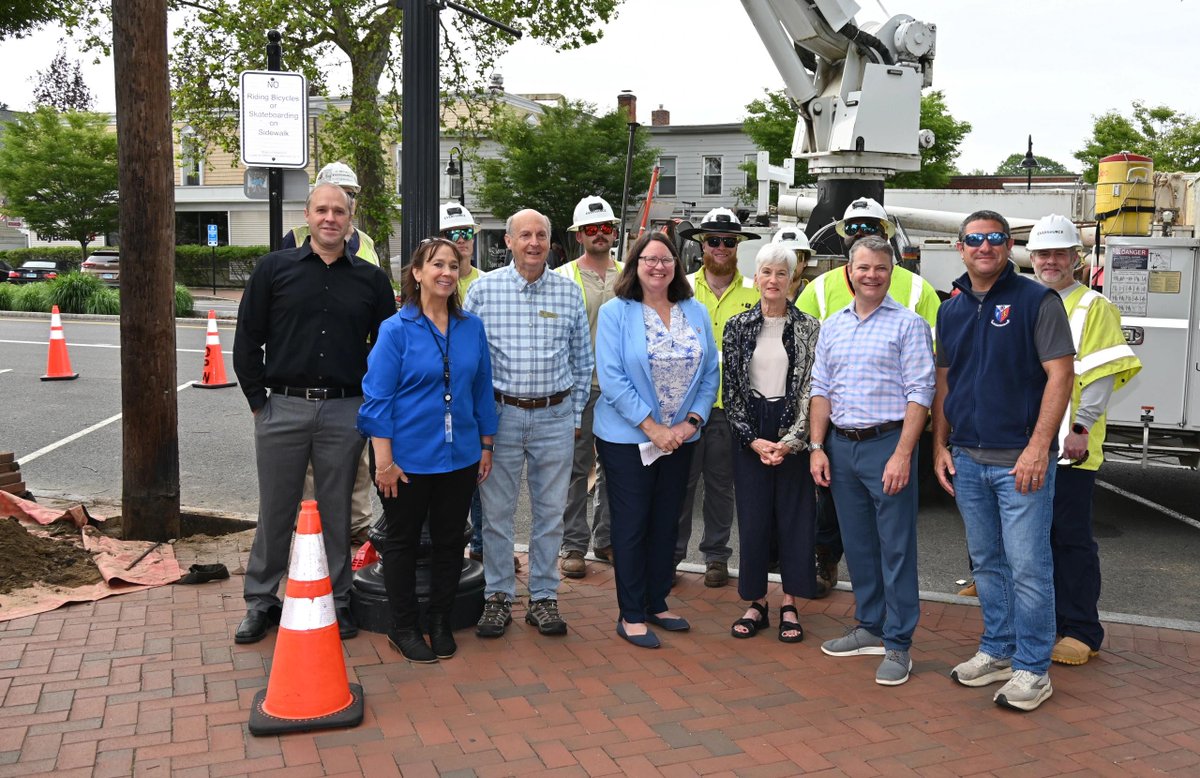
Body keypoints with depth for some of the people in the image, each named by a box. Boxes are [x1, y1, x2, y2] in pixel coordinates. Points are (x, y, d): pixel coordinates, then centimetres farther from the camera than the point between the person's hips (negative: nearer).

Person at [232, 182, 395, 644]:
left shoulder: (371, 279, 7)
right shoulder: (274, 269, 4)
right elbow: (247, 339, 4)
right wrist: (258, 399, -1)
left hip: (345, 411, 1)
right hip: (282, 409, 0)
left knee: (337, 512, 9)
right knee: (275, 510, 9)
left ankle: (336, 601, 22)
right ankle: (260, 601, 24)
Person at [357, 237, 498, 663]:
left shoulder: (472, 328, 4)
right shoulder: (396, 329, -9)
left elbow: (482, 390, 10)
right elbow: (378, 397, -10)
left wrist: (486, 446, 9)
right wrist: (384, 461, -14)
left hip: (459, 456, 4)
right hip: (409, 457, -4)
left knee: (450, 540, 13)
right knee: (403, 541, 10)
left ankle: (441, 624, 30)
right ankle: (403, 628, 24)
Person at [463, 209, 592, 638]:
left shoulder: (569, 292, 5)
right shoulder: (484, 288, 0)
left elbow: (582, 359, 12)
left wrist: (575, 412, 9)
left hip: (555, 415, 2)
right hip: (501, 413, -1)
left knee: (550, 512, 8)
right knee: (497, 511, 5)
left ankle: (544, 597, 20)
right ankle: (498, 596, 20)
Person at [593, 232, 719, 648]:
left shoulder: (696, 312, 6)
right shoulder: (615, 312, -7)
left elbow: (710, 373, 6)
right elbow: (612, 379, -14)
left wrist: (692, 420, -7)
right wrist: (652, 427, -17)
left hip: (680, 438, 5)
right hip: (627, 438, -4)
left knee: (666, 522, 13)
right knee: (631, 524, 2)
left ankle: (657, 604, 27)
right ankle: (630, 615, 13)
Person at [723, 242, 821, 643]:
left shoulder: (808, 328, 0)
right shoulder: (737, 326, 3)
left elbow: (812, 389, -4)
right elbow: (731, 389, 1)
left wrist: (790, 440, -13)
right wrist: (755, 440, -7)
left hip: (794, 433, -1)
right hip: (749, 435, 1)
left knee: (795, 515, 3)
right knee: (752, 516, 4)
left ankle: (789, 605, 16)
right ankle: (756, 603, 16)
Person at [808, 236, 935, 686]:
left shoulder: (908, 324, -4)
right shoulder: (832, 327, 12)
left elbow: (919, 393, -10)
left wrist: (902, 454, -17)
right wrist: (818, 447, 6)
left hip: (887, 443, -5)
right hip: (841, 446, 6)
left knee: (896, 547, -1)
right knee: (857, 544, 14)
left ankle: (898, 644, 8)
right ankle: (870, 628, 28)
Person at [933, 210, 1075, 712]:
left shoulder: (1037, 301, -6)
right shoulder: (951, 310, 12)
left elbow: (1060, 374, -10)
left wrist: (1038, 447, -17)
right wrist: (940, 446, 9)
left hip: (1021, 460, -5)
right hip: (967, 461, 6)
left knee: (1028, 566, -2)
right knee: (986, 562, 15)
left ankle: (1032, 670, 10)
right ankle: (997, 651, 28)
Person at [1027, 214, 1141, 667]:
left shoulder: (1093, 308, -2)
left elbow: (1102, 375, -10)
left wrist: (1080, 428, -18)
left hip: (1068, 447, -6)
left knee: (1072, 538, -1)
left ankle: (1081, 632, 7)